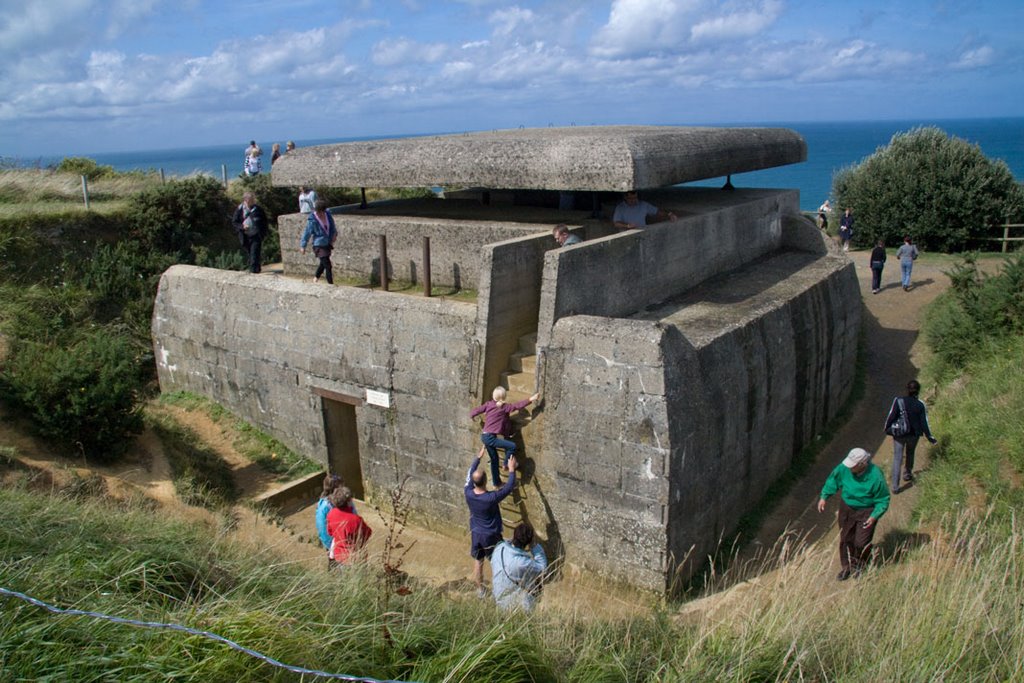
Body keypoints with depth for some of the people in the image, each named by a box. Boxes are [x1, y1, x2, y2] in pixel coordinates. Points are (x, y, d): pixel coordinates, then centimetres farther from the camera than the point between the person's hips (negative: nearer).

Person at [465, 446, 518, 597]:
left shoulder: (468, 493, -18)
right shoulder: (492, 498, -32)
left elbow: (469, 473, -1)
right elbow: (509, 487, -19)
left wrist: (479, 456, 8)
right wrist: (512, 469, -8)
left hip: (475, 534, 4)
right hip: (491, 535, -4)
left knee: (478, 562, 22)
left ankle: (480, 590, 39)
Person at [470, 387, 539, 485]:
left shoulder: (488, 404, 7)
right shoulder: (504, 407, -11)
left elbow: (475, 411, 11)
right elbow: (517, 405, -19)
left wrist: (472, 416, 32)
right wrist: (530, 399, -23)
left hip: (485, 436, 8)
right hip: (490, 437, -8)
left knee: (494, 459, 17)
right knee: (512, 446, -11)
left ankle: (497, 482, 26)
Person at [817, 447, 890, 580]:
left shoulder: (876, 477, -28)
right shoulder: (844, 468, -20)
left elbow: (883, 500, -14)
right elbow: (832, 481, 1)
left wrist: (874, 516, -21)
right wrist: (824, 496, -1)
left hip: (866, 512, -4)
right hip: (846, 508, 4)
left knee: (861, 542, -1)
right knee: (845, 539, 13)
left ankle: (859, 566, 29)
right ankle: (847, 566, 34)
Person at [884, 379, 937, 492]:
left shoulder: (898, 401, -16)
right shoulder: (920, 404, -12)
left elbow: (891, 416, -13)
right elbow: (924, 422, -7)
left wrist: (887, 428, 3)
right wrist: (929, 436, 5)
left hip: (899, 434, -1)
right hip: (913, 435, 1)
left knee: (897, 459, 5)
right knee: (910, 454, 29)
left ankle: (895, 486, 2)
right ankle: (907, 474, 48)